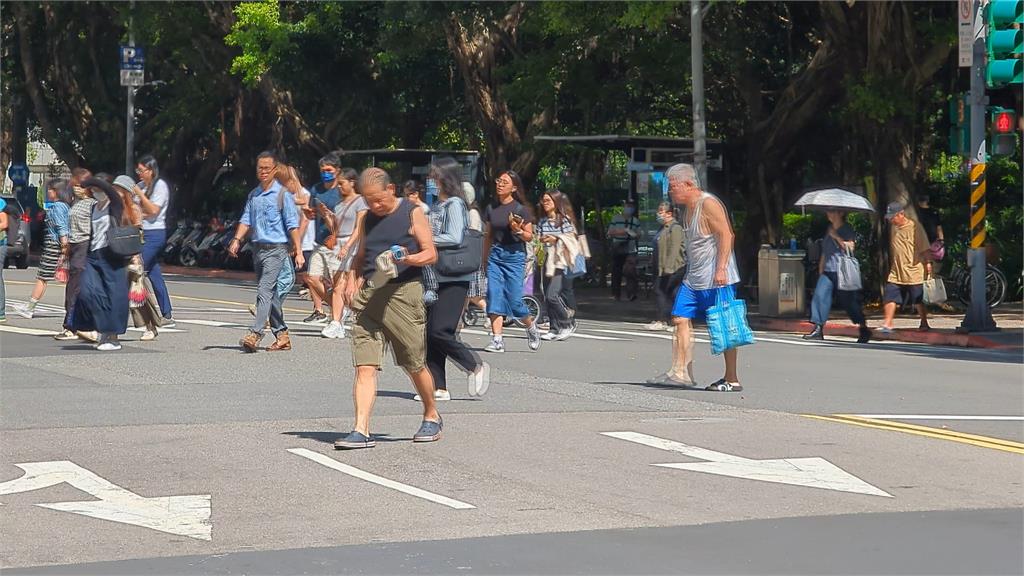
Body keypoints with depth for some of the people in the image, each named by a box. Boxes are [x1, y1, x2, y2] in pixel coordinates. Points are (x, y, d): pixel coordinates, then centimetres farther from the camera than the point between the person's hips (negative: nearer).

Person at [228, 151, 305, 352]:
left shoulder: (282, 195, -5)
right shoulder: (253, 195, 13)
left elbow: (292, 225, -7)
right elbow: (246, 220, 14)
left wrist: (298, 251, -11)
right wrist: (237, 240, -2)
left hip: (275, 250, -7)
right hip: (258, 249, 7)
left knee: (265, 292, -16)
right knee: (271, 293, 12)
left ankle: (255, 334, -24)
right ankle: (281, 335, 19)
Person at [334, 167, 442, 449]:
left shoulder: (412, 214, 1)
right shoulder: (368, 220, 16)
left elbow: (431, 254, -2)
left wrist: (408, 259, -22)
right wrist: (352, 280, 6)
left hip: (403, 291, -4)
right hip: (369, 295, 4)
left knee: (415, 364, 6)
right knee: (365, 366, -7)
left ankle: (432, 416, 29)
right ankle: (361, 431, -11)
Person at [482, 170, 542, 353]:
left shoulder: (521, 209, -4)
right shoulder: (491, 208, 10)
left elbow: (529, 237, -1)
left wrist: (518, 231, -21)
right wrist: (484, 260, 19)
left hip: (515, 254, -4)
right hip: (495, 254, 4)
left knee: (514, 299, -6)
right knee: (494, 297, -6)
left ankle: (531, 326, 23)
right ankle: (497, 341, -6)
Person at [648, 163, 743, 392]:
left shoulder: (708, 204, -12)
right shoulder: (688, 209, 17)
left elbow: (726, 235, -18)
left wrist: (721, 269, -24)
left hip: (716, 279, -10)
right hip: (693, 278, 10)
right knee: (681, 319, 1)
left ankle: (732, 379, 0)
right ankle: (680, 372, 2)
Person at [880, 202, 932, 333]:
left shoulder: (915, 227, -9)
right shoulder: (892, 227, 9)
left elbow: (924, 247, -6)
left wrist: (927, 262, -9)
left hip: (914, 272, -5)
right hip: (896, 273, 5)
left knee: (919, 300, 6)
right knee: (889, 297, -6)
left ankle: (924, 324, 19)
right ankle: (887, 324, -5)